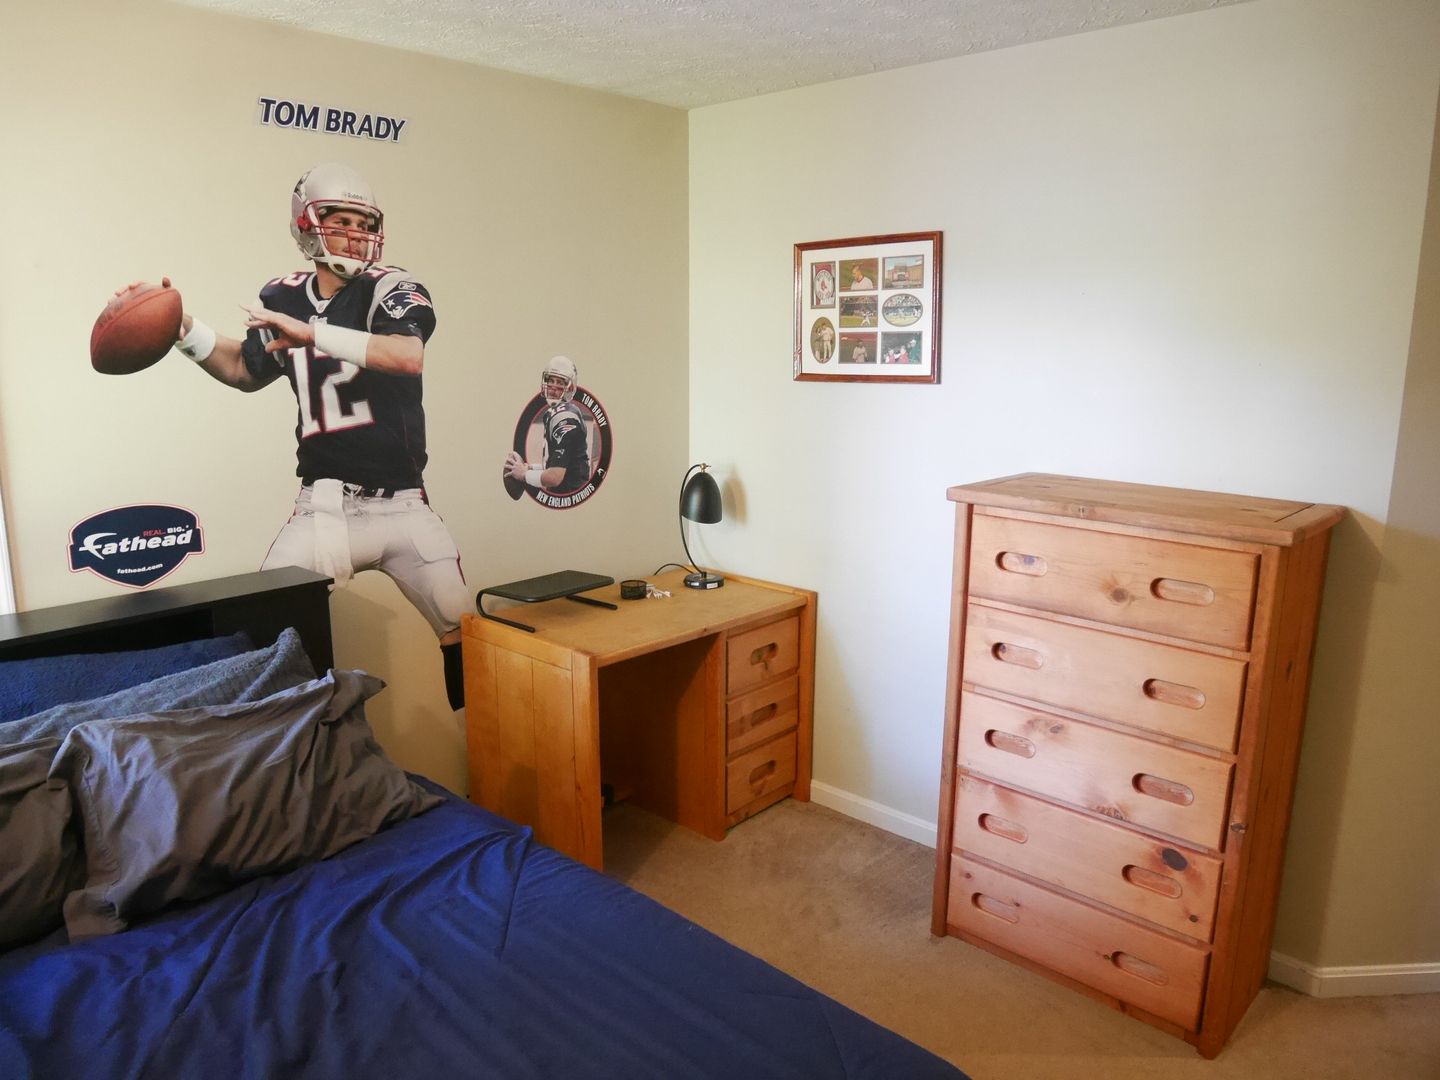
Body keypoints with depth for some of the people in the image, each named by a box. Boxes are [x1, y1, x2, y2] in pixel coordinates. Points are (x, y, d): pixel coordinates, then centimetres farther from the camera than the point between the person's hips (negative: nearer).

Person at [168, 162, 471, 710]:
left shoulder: (392, 288, -5)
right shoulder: (283, 297, 8)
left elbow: (409, 357, -27)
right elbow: (247, 371, 25)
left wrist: (312, 332, -31)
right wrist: (185, 331, 12)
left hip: (402, 506, -2)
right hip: (323, 509, 3)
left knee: (464, 631, 3)